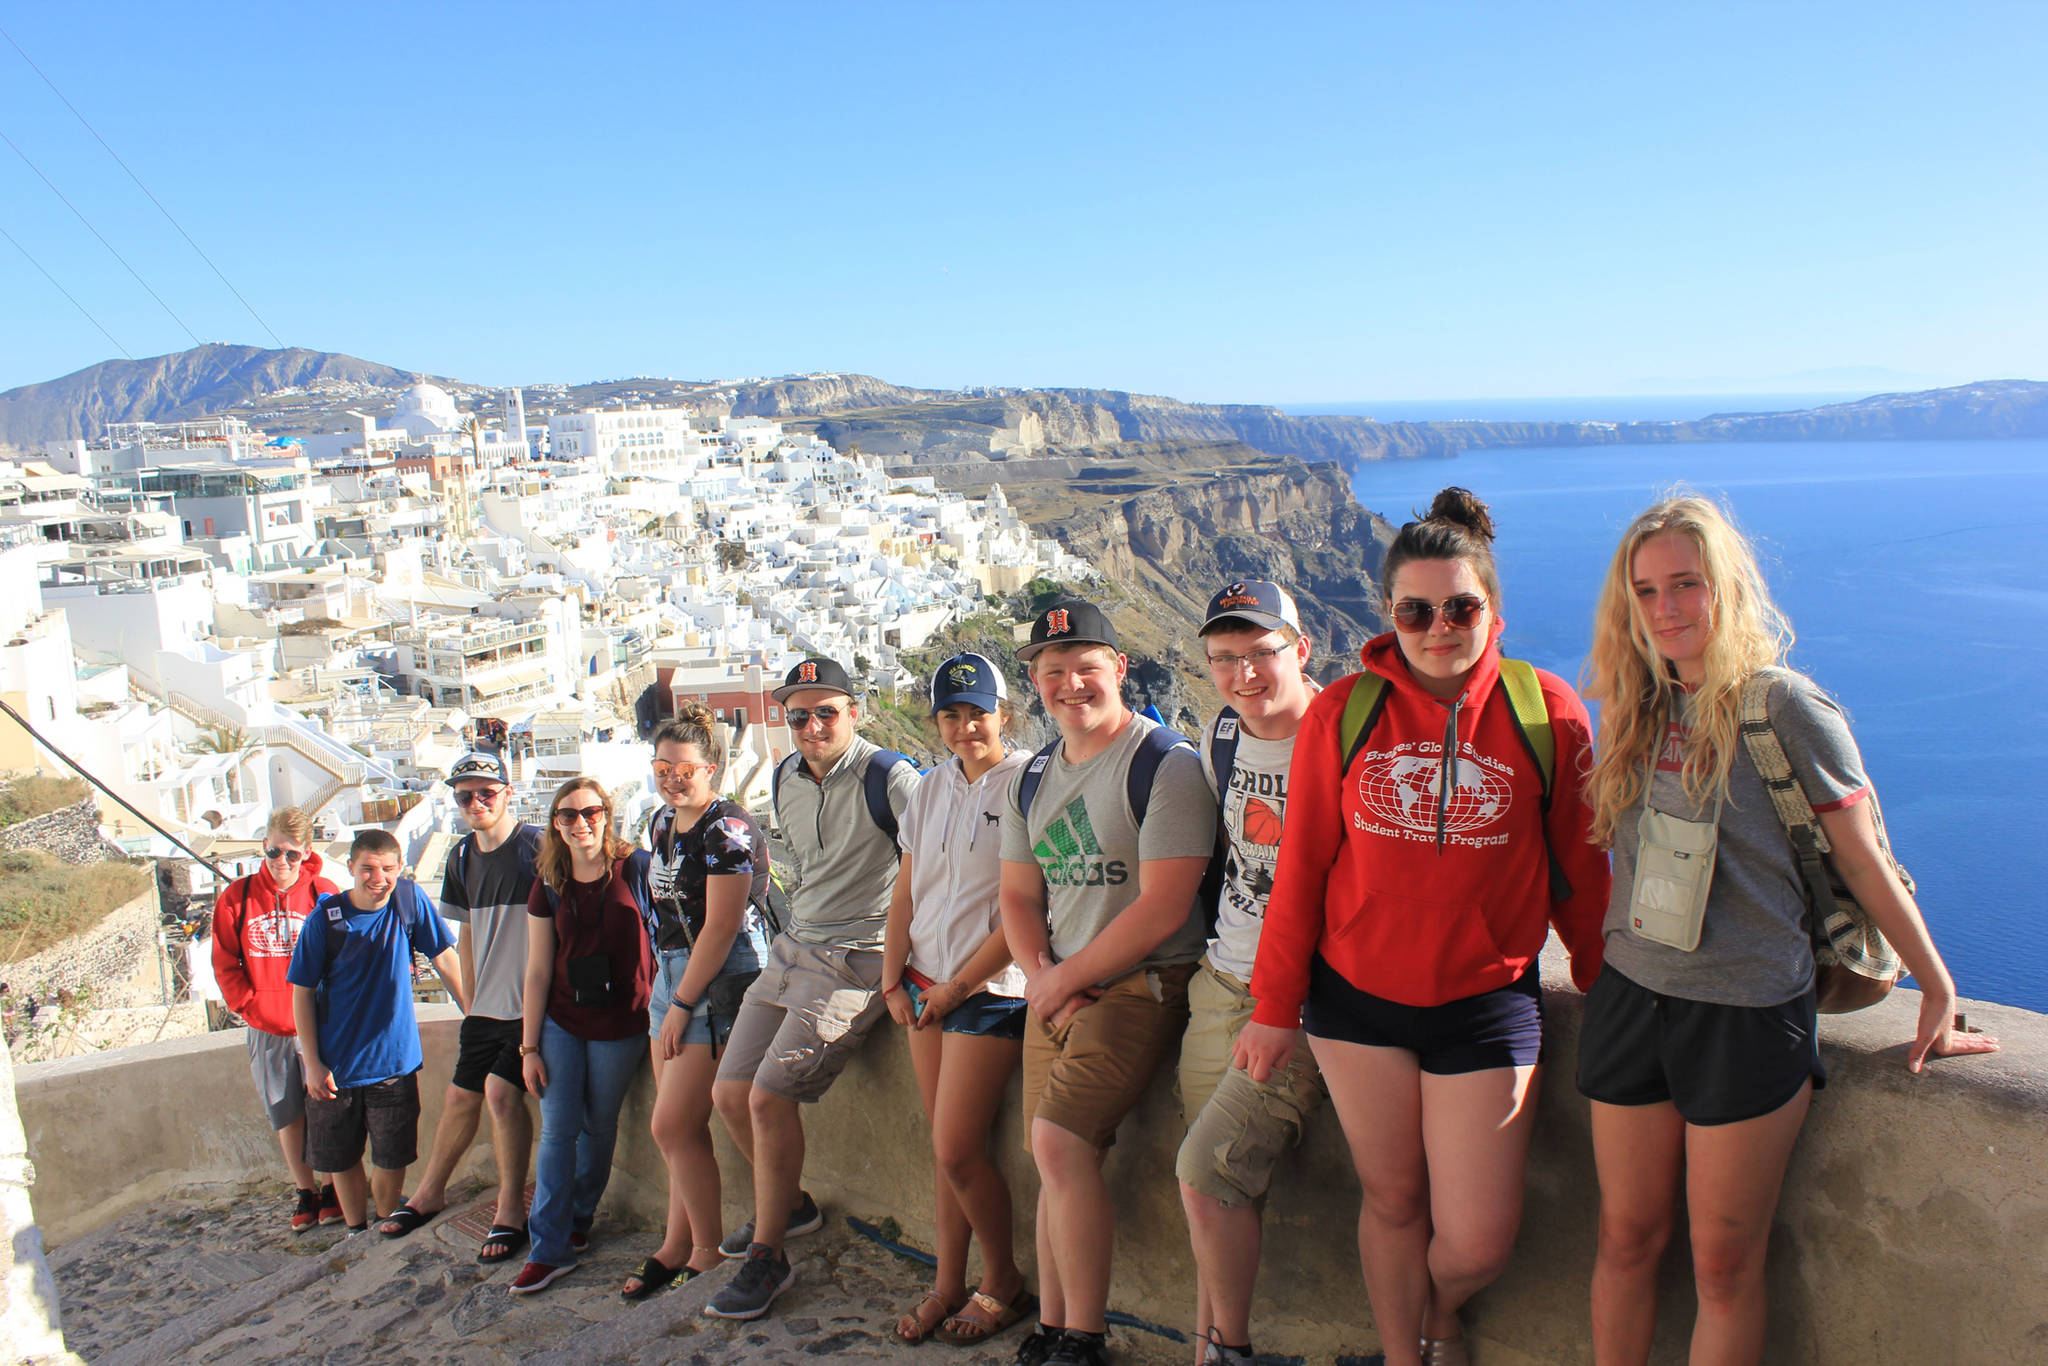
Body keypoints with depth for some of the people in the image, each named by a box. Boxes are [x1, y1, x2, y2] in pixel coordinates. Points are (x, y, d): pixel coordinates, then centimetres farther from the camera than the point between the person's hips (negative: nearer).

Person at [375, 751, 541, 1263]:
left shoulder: (536, 845, -12)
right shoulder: (461, 856, 9)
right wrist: (472, 1000, 16)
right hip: (486, 1008, 7)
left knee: (501, 1089, -16)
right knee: (461, 1094, 15)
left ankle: (512, 1208, -1)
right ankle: (430, 1191, 36)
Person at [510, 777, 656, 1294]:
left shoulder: (635, 869, -9)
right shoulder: (549, 887, 2)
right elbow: (537, 972, 4)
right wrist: (529, 1046, 2)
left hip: (620, 1023, -2)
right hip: (561, 1022, 2)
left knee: (599, 1126, 11)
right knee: (558, 1130, -1)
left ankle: (580, 1218, 33)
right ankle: (549, 1248, 6)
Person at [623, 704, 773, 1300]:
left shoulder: (728, 829, -16)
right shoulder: (662, 823, 11)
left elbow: (720, 927, -18)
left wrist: (682, 1005, -15)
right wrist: (665, 991, 17)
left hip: (719, 982, -8)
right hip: (671, 974, 8)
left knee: (672, 1126, -6)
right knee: (682, 1127, 11)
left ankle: (711, 1251, 9)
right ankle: (678, 1246, 22)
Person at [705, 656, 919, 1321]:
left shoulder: (890, 777, -14)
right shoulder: (785, 778, 10)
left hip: (854, 960, -8)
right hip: (791, 948, 8)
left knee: (769, 1097, -14)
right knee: (730, 1093, 7)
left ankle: (767, 1258, 3)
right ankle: (791, 1203, 32)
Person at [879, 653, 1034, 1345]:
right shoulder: (932, 789, 11)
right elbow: (906, 892, 14)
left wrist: (959, 984, -12)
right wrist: (894, 978, 4)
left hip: (991, 987, -6)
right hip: (926, 987, 6)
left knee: (957, 1150, -4)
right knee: (946, 1150, 12)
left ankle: (1003, 1282, 17)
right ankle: (948, 1283, 25)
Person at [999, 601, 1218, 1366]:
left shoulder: (1165, 765, -12)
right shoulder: (1033, 779, 11)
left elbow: (1162, 908, -17)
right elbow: (1019, 896, 15)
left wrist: (1064, 979, -11)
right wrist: (1040, 975, -4)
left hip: (1139, 984, -7)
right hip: (1057, 991, 7)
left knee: (1060, 1140, -18)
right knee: (1056, 1160, 8)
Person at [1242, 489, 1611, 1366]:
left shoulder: (1546, 712, -6)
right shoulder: (1344, 712, -5)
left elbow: (1579, 870, 3)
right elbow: (1300, 868, 1)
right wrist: (1274, 1008, 4)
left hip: (1487, 1000, 0)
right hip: (1357, 994, 1)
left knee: (1477, 1242, 3)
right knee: (1392, 1199, 14)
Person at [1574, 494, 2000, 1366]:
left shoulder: (1788, 709, -11)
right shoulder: (1630, 707, 4)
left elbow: (1863, 861, -5)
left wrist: (1938, 994, 0)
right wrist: (1594, 952, 15)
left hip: (1750, 1017, -4)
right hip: (1630, 1000, 4)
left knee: (1725, 1266, 6)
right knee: (1627, 1238, 14)